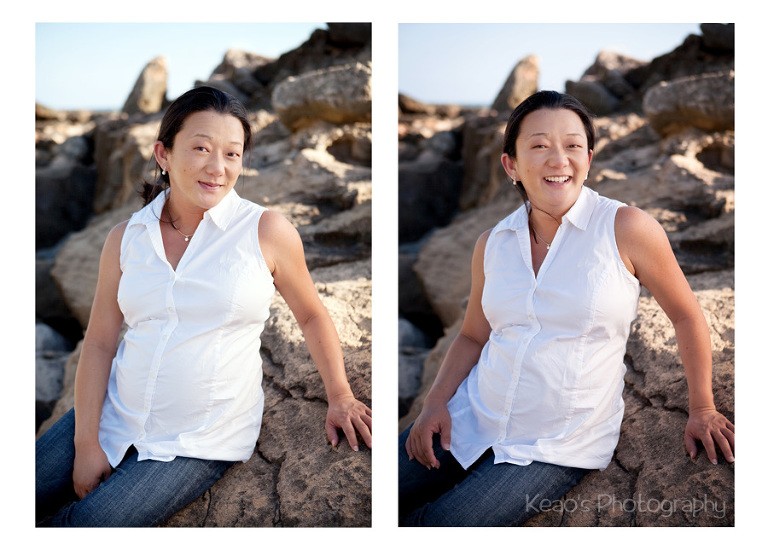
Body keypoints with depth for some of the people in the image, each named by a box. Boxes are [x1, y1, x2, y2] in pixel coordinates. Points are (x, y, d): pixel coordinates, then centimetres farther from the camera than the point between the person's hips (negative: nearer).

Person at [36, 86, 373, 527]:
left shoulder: (267, 232, -7)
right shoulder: (126, 238, 2)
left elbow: (311, 314, 5)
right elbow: (99, 342, 2)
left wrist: (340, 396, -1)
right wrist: (87, 442, -6)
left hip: (200, 443, -3)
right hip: (115, 418, 4)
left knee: (89, 523, -18)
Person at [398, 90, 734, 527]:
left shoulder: (627, 229, -11)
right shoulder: (492, 245, 3)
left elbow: (686, 315, 0)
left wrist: (702, 409, 5)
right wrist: (437, 402, -2)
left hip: (560, 449, -4)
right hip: (471, 421, 4)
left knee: (445, 524, -18)